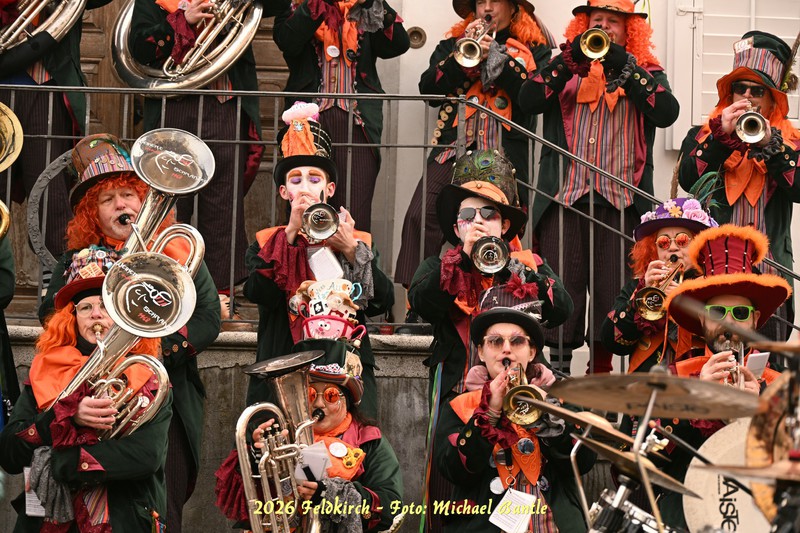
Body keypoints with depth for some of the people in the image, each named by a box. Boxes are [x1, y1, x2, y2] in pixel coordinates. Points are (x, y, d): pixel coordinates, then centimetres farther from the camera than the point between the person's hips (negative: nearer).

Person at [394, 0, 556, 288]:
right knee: (419, 216, -18)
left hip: (505, 157, -1)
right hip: (454, 150, 1)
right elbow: (428, 89, 6)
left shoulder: (534, 49, 14)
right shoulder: (453, 42, 20)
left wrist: (498, 57, -11)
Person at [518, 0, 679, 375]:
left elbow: (666, 112, -6)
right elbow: (528, 101, 0)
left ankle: (601, 373, 4)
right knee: (561, 289, -5)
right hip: (565, 197, 1)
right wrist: (570, 62, -10)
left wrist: (625, 67, -12)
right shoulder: (568, 68, 17)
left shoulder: (647, 73, 14)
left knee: (613, 293, -3)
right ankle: (557, 371, 0)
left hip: (620, 200, -1)